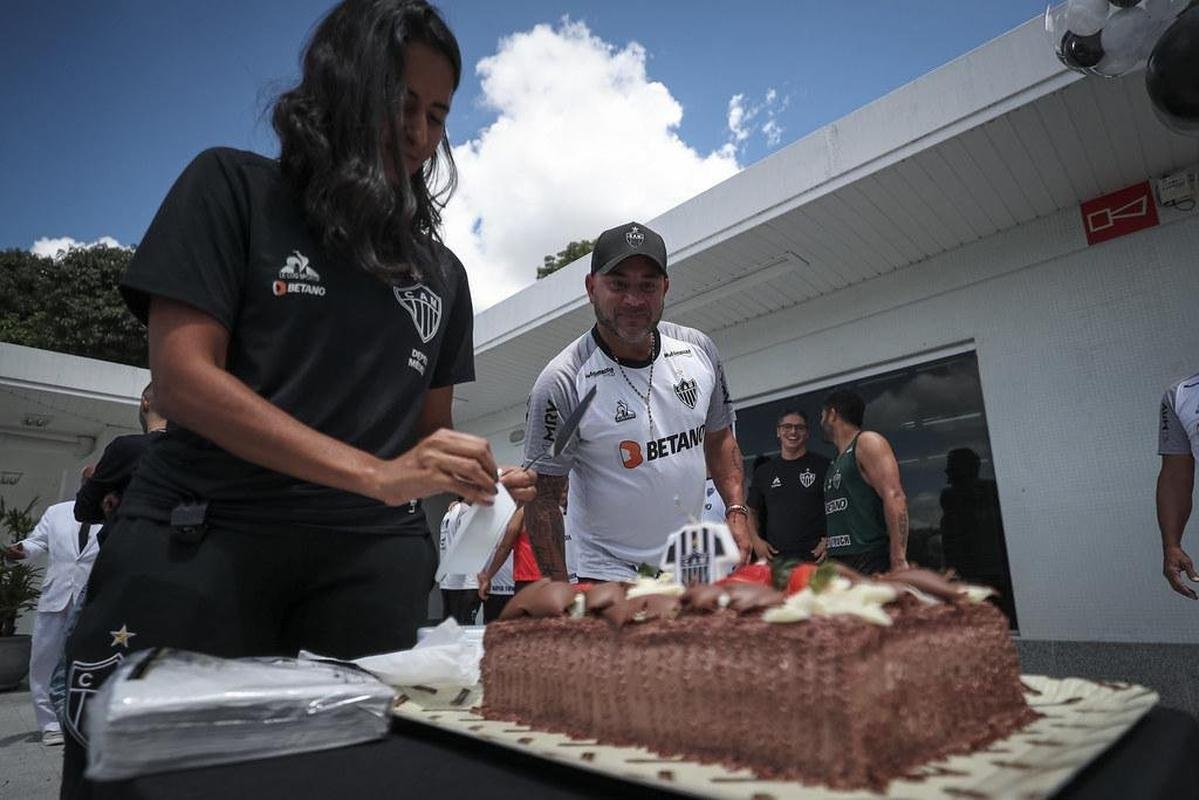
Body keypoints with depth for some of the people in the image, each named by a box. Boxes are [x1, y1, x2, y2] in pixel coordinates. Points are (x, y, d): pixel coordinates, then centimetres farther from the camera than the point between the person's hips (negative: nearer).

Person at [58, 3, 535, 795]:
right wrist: (376, 474, -20)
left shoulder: (441, 272, 15)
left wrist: (488, 477, -6)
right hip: (199, 542, -2)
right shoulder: (235, 187, 3)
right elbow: (182, 377, -9)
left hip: (370, 562, 4)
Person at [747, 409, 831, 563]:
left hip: (815, 556, -3)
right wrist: (756, 540, 5)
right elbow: (751, 511, 22)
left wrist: (830, 540, -7)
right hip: (775, 556, 3)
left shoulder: (823, 466, 6)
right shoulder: (764, 472, 16)